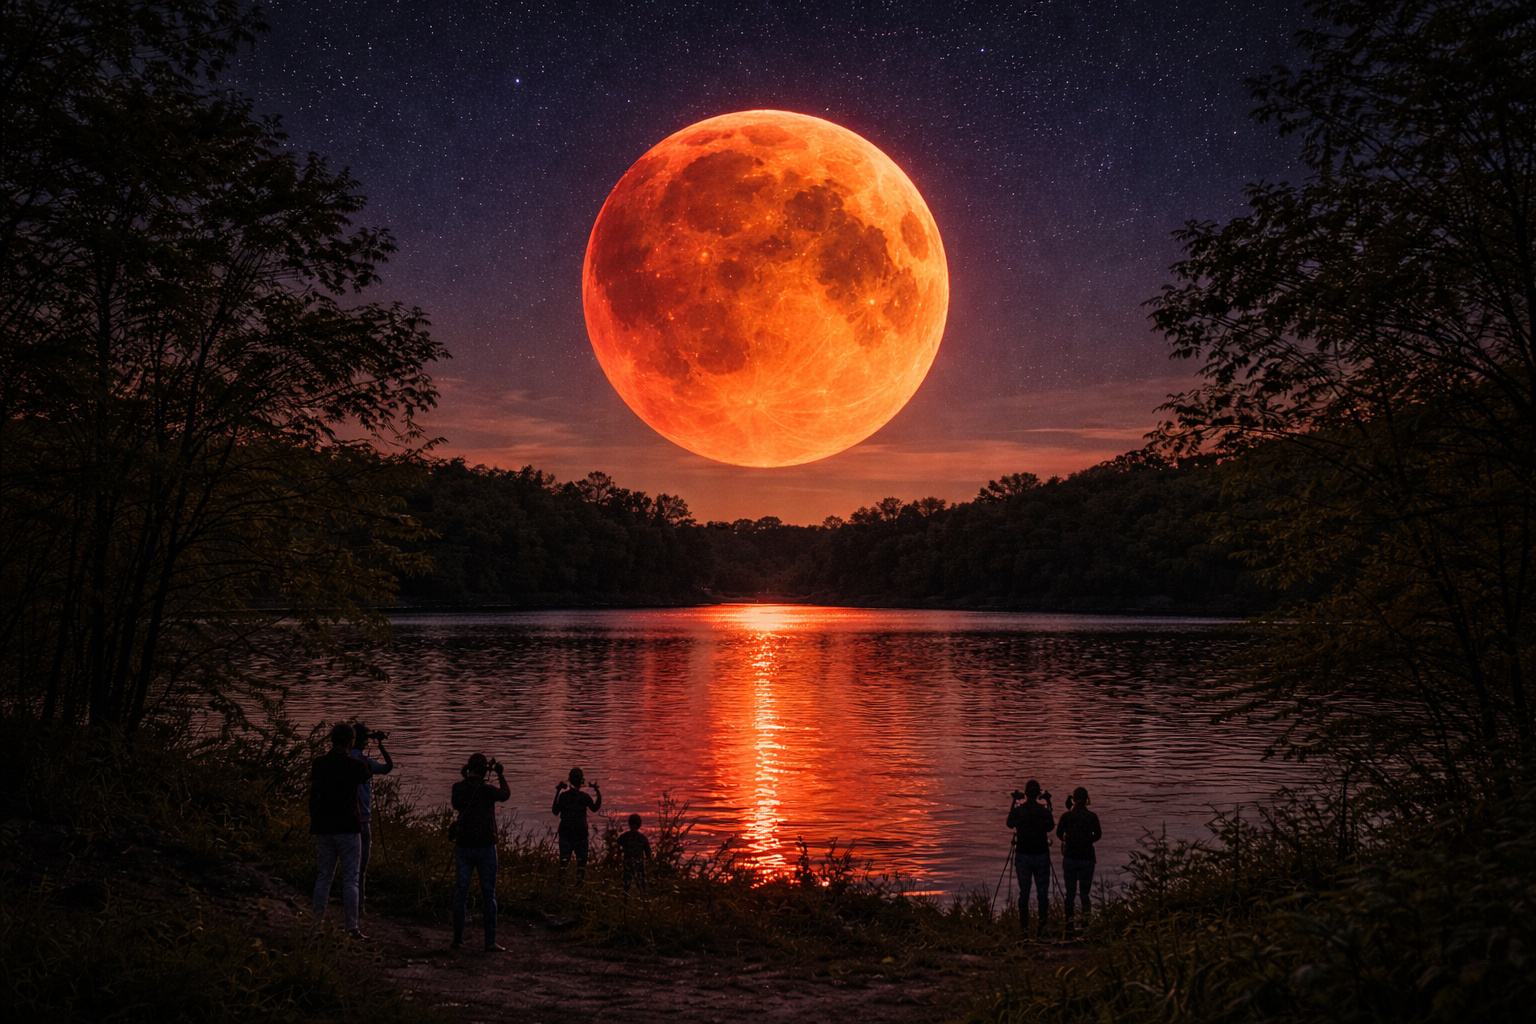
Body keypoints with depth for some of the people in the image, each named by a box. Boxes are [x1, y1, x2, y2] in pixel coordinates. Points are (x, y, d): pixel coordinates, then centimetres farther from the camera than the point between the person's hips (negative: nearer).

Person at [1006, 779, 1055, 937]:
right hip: (1041, 855, 0)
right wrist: (1048, 804, 13)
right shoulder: (1044, 810, -8)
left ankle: (1024, 927, 9)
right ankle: (1042, 925, 4)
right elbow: (1050, 826, 12)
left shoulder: (1018, 810, -8)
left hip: (1023, 854, 0)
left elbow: (1010, 824, 13)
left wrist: (1014, 801, 14)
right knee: (1042, 892, 7)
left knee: (1023, 891, 8)